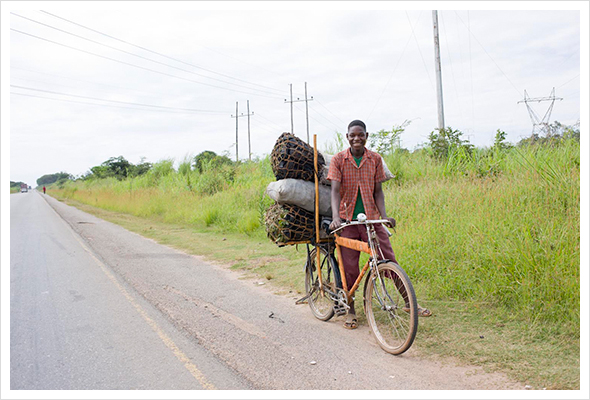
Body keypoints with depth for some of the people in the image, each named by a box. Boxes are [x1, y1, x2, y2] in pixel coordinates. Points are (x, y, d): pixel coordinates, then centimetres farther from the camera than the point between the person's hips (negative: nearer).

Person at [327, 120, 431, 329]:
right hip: (348, 220, -1)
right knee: (350, 268, 2)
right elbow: (335, 190, -10)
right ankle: (351, 311, 18)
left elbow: (378, 190, 4)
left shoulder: (375, 159, 4)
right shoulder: (338, 160, -2)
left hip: (371, 218, 1)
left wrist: (384, 215, -10)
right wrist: (335, 217, -24)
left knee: (389, 261, -1)